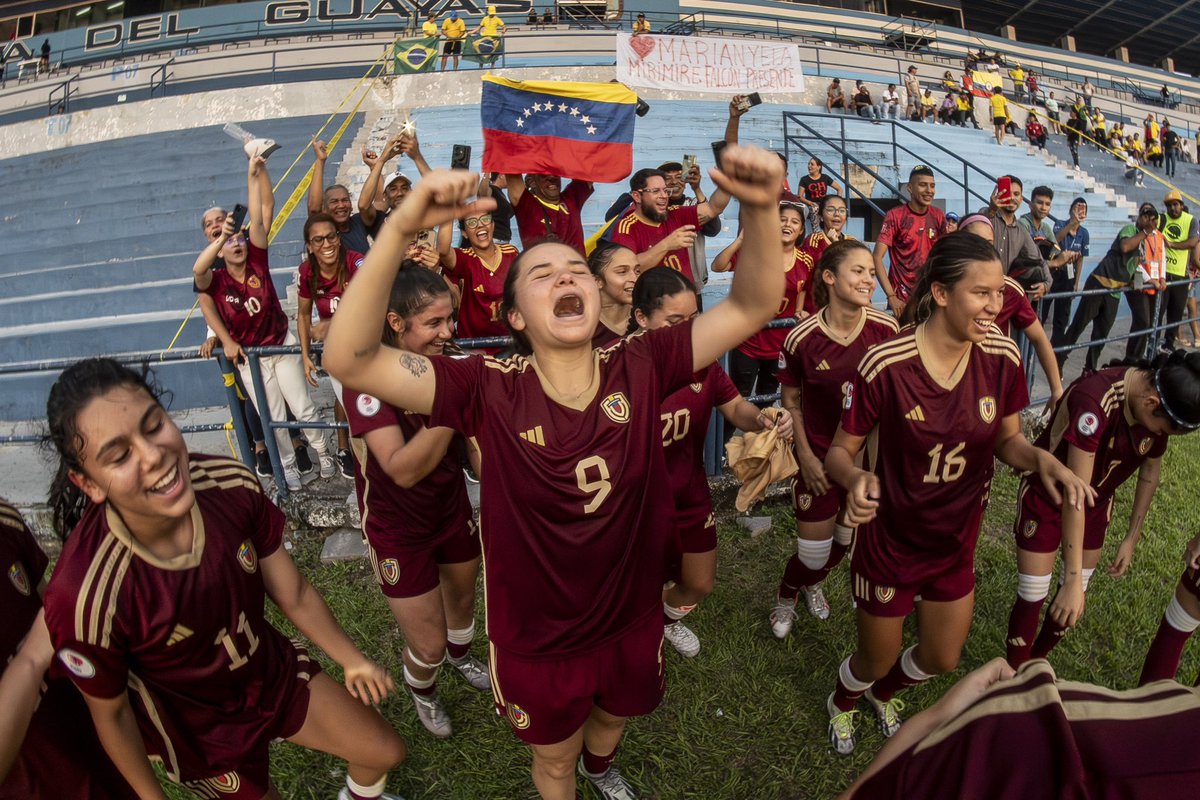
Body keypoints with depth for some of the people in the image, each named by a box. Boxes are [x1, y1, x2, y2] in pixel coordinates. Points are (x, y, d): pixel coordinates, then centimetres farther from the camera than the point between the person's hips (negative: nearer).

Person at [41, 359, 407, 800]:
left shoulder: (230, 483, -26)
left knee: (386, 753, 18)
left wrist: (353, 660, -1)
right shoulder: (88, 597, -36)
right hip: (200, 731, -3)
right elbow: (110, 713, -15)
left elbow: (295, 596, -10)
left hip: (275, 670, 4)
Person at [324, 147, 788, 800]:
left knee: (614, 716, 36)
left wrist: (760, 207, -38)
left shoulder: (640, 369, -19)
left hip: (632, 622, 3)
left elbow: (750, 307, -20)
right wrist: (399, 228, -45)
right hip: (536, 641, -3)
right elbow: (348, 358, -33)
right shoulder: (491, 390, -25)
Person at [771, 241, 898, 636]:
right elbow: (791, 401, -5)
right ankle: (786, 596, 38)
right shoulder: (801, 339, -19)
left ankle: (815, 583, 52)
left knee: (848, 539, 19)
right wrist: (805, 456, -8)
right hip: (820, 456, -3)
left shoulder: (886, 328, -13)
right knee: (813, 552, 4)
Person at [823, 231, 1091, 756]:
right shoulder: (886, 364, -27)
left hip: (956, 546, 5)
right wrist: (855, 477, -40)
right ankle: (841, 704, 56)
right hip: (890, 546, -4)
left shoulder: (1002, 357, -12)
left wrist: (1042, 458, -21)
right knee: (877, 661, 17)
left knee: (941, 660, 24)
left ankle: (884, 693, 60)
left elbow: (1007, 441, 1)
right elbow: (839, 451, -17)